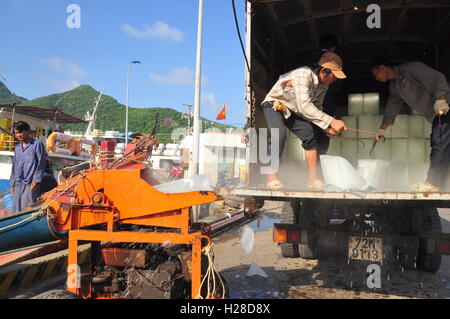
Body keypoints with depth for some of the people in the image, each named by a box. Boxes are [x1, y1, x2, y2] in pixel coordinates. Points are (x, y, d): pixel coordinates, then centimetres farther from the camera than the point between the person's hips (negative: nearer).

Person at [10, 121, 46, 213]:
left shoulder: (37, 144, 0)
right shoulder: (17, 147, 18)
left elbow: (41, 164, -5)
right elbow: (14, 166, 22)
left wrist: (36, 180, -12)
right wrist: (12, 183, 17)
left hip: (31, 183, -6)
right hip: (18, 183, 6)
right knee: (16, 208, 6)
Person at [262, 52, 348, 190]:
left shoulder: (324, 84, -5)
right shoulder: (303, 75, -32)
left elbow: (316, 108, 4)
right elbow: (304, 106, -41)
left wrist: (325, 126, -14)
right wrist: (331, 121, -42)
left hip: (292, 111, 7)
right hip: (274, 105, -7)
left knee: (311, 135, -9)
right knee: (280, 135, -32)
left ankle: (312, 178, -3)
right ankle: (271, 178, -24)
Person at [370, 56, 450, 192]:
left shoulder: (410, 68, -12)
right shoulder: (394, 86, 17)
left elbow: (437, 78, -19)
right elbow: (392, 107, 24)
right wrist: (382, 129, 25)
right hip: (435, 115, 10)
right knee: (436, 146, 7)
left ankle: (433, 183, -14)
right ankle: (434, 182, 9)